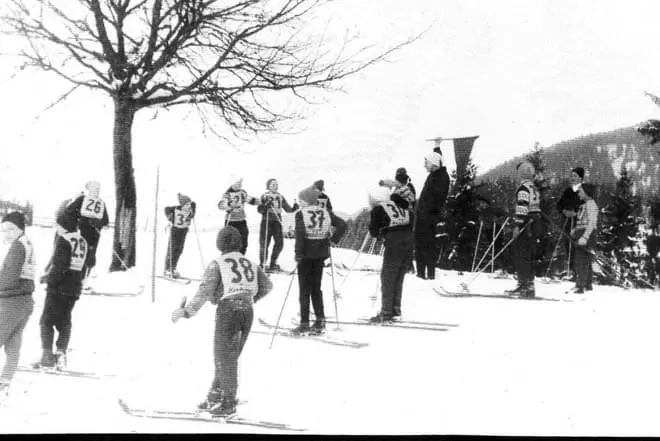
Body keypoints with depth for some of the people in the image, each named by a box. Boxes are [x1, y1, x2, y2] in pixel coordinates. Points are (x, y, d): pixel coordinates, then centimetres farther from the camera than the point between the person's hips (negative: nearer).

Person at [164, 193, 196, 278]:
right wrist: (170, 219, -12)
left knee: (180, 249, 7)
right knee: (172, 249, -2)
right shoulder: (176, 209, -25)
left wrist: (192, 214, 5)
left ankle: (173, 269, 19)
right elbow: (167, 209, -10)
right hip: (175, 229, -5)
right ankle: (167, 270, 7)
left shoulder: (190, 208, -12)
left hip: (184, 230, 5)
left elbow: (194, 204, 9)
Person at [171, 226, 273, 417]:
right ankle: (215, 397, 20)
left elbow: (205, 291, -9)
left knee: (225, 357, 3)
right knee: (229, 356, 15)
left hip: (228, 309, -5)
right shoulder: (250, 263, 16)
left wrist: (186, 311, -7)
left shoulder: (217, 264, 0)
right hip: (247, 311, 5)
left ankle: (228, 402, 5)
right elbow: (267, 285, 18)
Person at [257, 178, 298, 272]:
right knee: (264, 243, -5)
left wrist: (294, 208, -7)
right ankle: (262, 264, 8)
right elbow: (259, 210, -5)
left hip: (277, 222, 4)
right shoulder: (264, 196, 1)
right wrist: (266, 206, -22)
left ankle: (273, 264, 16)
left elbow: (288, 209, 13)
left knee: (279, 243, 1)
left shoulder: (280, 197, 13)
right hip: (266, 222, -4)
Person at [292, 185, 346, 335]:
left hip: (306, 254, -5)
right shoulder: (325, 213, 4)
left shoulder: (301, 214, -11)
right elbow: (342, 225, 1)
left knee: (304, 289, 4)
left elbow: (300, 234, -20)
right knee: (316, 287, 16)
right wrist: (333, 239, 4)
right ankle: (320, 320, 12)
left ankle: (304, 323, 6)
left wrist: (298, 253, -15)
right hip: (321, 253, 5)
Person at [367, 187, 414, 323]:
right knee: (399, 278, 18)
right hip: (409, 240, 6)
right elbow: (412, 225, 18)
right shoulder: (399, 205, 19)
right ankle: (396, 309, 24)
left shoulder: (377, 210, 4)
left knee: (387, 277, 6)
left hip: (394, 243, -6)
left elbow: (374, 233, 6)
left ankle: (386, 313, 8)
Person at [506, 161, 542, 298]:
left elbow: (522, 208, -20)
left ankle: (524, 286, -8)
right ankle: (529, 286, 16)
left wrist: (518, 225, -21)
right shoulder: (534, 188, 17)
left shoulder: (523, 188, -11)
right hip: (535, 224, 9)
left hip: (525, 225, -9)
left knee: (521, 256, -6)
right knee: (529, 256, 12)